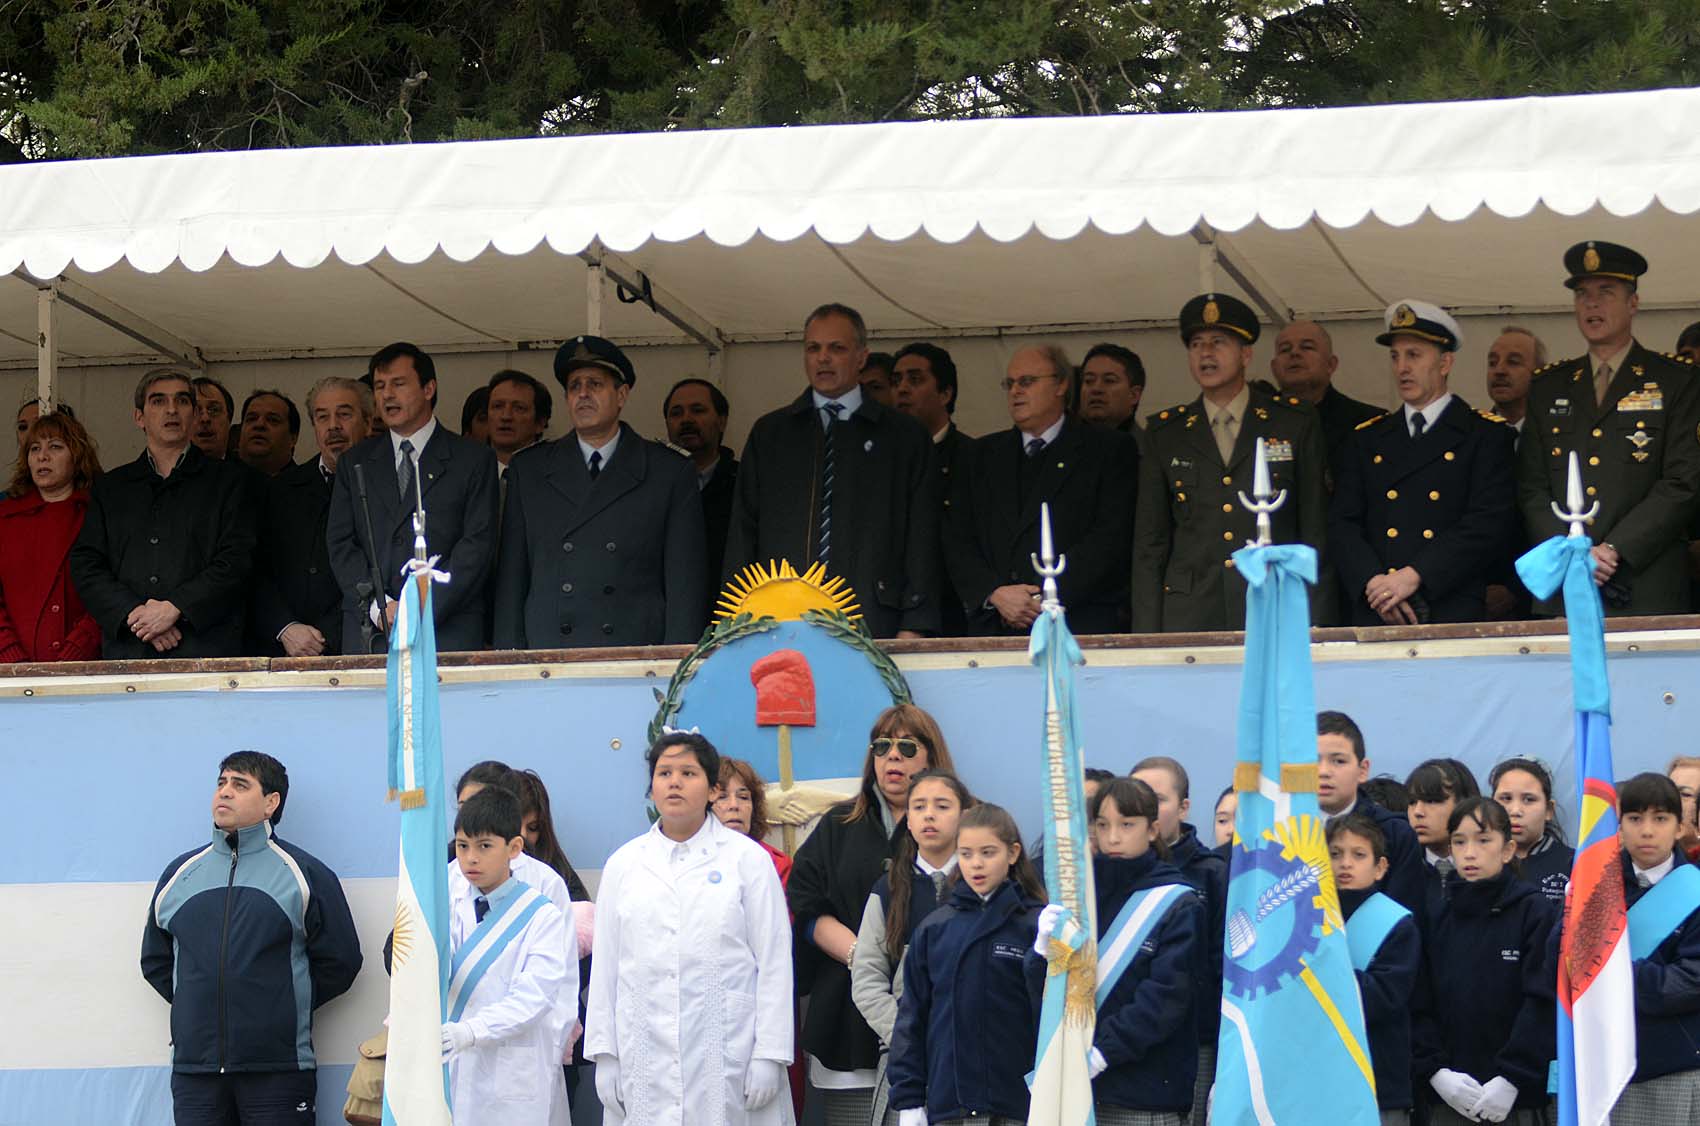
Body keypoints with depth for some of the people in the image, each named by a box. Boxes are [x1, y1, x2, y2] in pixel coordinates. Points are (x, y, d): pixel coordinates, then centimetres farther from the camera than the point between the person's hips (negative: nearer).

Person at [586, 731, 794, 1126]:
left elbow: (774, 963, 1)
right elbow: (606, 966, 12)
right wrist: (604, 1053, 6)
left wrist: (770, 1054, -6)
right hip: (646, 1059, 2)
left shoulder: (746, 859, 5)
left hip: (727, 1054, -2)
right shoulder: (623, 864, 13)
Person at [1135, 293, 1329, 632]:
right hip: (1190, 615, 1)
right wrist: (1147, 638, 3)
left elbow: (1315, 529, 7)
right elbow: (1149, 543, 12)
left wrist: (1313, 626, 0)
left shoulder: (1295, 422, 9)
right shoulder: (1164, 433, 13)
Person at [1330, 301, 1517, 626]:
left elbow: (1489, 523, -3)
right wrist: (1373, 582, -8)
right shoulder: (1365, 440, 20)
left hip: (1454, 613, -2)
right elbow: (1342, 524, 12)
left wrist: (1413, 576, -12)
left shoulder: (1486, 435, 9)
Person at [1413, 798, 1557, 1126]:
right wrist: (1436, 1071, -8)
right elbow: (1419, 1004, 6)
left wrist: (1511, 1079, -15)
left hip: (1516, 1099, -4)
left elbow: (1545, 1001, -9)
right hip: (1448, 1096, 4)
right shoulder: (1440, 920, 10)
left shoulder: (1536, 912, -1)